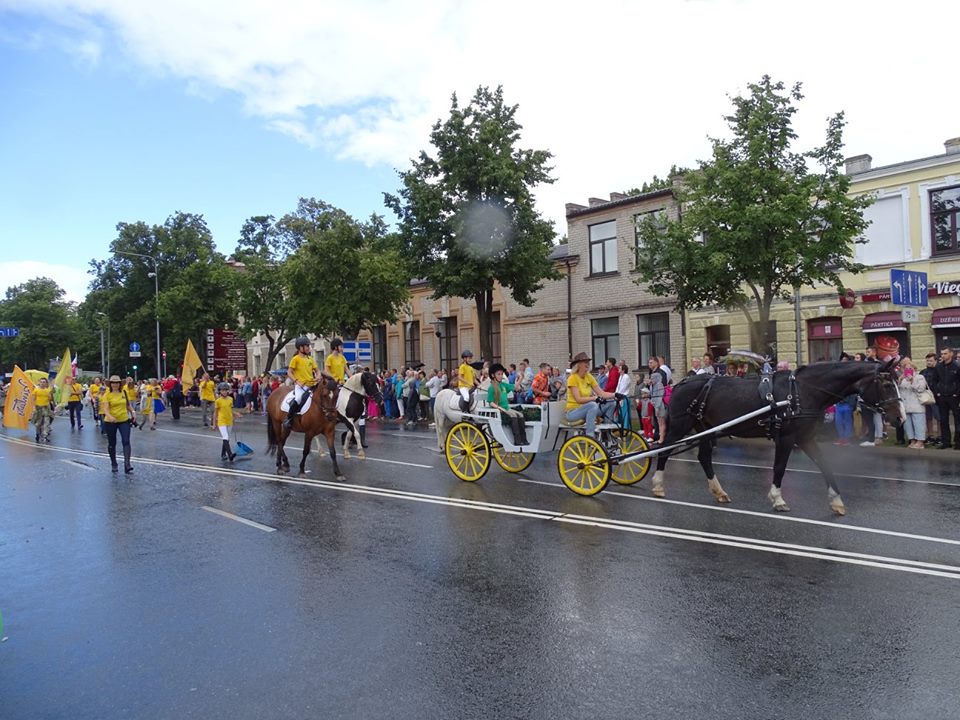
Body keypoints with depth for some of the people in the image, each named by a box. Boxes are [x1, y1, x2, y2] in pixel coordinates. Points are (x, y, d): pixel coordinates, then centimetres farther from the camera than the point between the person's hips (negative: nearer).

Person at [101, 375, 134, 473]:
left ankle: (127, 464, -17)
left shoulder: (124, 392, 3)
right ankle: (113, 464, 29)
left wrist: (132, 414, 9)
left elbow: (128, 404, 16)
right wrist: (110, 416, -34)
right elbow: (105, 408, -18)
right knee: (112, 443, 12)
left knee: (126, 441, -11)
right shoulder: (107, 394, -7)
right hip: (110, 422, -1)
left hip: (124, 420, 1)